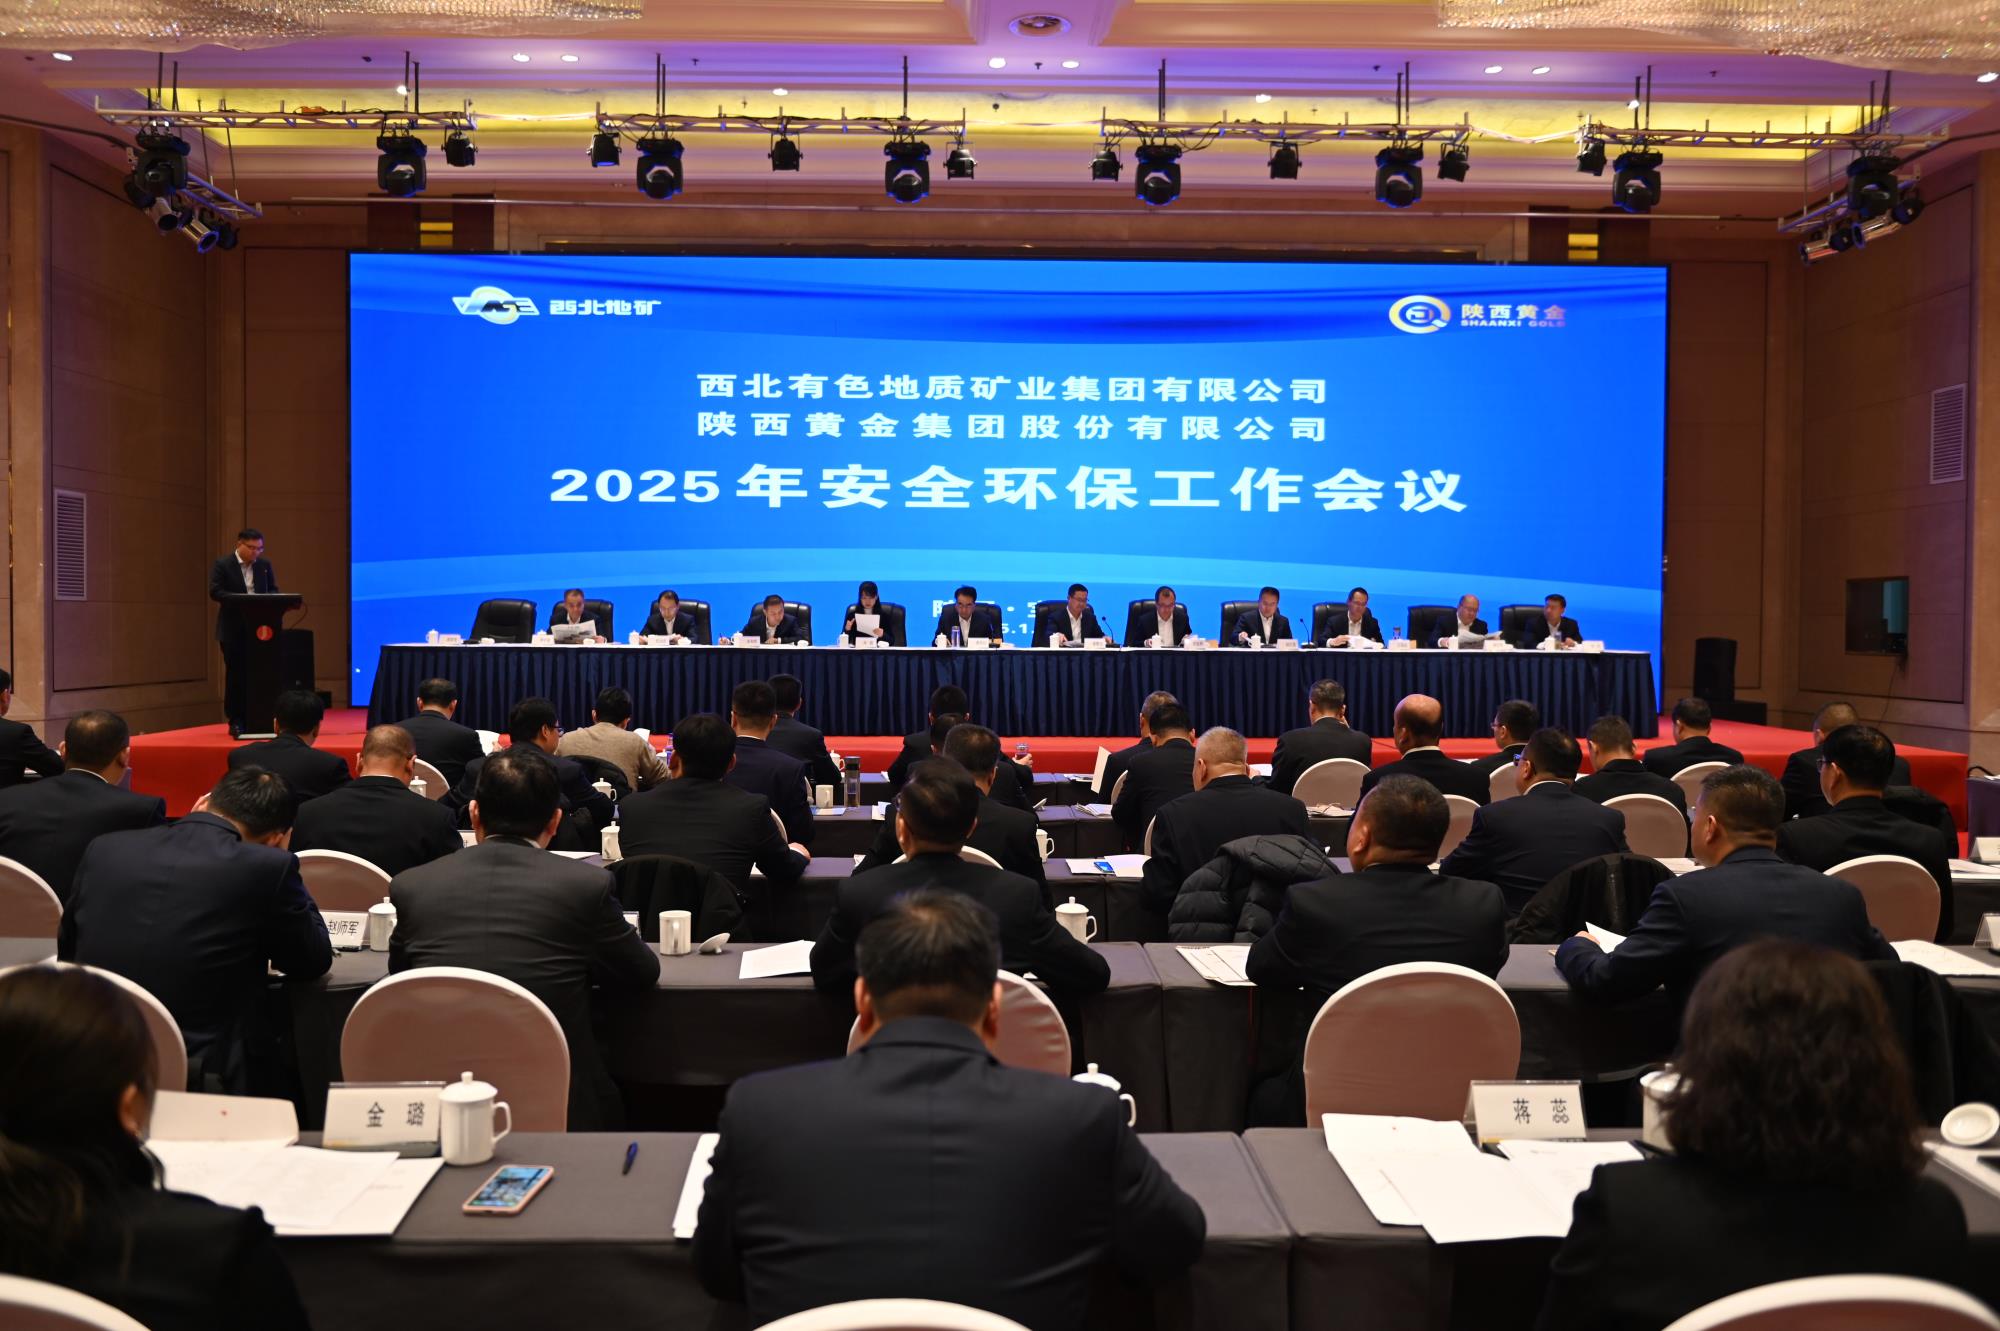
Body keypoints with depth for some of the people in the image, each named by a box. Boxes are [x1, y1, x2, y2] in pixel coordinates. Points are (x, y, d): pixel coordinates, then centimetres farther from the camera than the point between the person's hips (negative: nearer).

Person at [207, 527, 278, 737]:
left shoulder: (265, 565, 9)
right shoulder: (222, 565, -4)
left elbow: (273, 591, 11)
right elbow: (215, 592, -13)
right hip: (233, 629, -3)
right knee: (235, 674, 1)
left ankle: (257, 718, 8)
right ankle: (235, 721, 6)